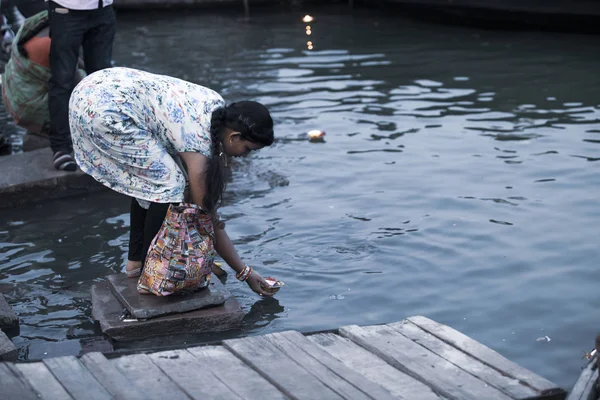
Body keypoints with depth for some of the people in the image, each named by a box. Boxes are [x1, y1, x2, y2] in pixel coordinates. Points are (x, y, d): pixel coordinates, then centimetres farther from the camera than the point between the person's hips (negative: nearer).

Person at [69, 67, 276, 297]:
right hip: (105, 109, -10)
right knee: (169, 181, -6)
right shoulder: (199, 144, -12)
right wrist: (245, 272, 2)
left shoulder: (217, 105, 7)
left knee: (146, 177, 18)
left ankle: (136, 260, 24)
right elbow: (207, 218, -5)